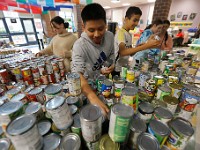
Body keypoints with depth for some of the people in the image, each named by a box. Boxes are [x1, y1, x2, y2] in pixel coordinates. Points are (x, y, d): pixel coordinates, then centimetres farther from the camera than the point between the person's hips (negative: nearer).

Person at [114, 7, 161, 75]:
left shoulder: (129, 34, 9)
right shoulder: (120, 32, -16)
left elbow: (130, 52, 12)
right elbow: (122, 52, -34)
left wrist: (140, 46, -6)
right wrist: (145, 46, -35)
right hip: (117, 70, -8)